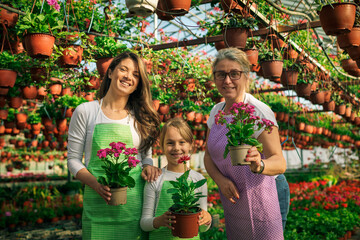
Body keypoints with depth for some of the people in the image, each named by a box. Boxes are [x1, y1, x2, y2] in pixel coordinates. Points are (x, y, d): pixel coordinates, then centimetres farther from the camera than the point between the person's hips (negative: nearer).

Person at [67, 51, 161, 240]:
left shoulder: (141, 117, 9)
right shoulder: (85, 111, 1)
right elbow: (73, 159, 2)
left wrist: (148, 167, -7)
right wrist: (96, 184, -14)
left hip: (136, 202, 2)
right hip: (99, 204, -2)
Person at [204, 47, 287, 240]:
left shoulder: (259, 112, -16)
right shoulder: (216, 111, 3)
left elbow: (280, 163, -22)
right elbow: (208, 155, 10)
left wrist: (259, 165, -44)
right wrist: (220, 179, -9)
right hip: (230, 207, 6)